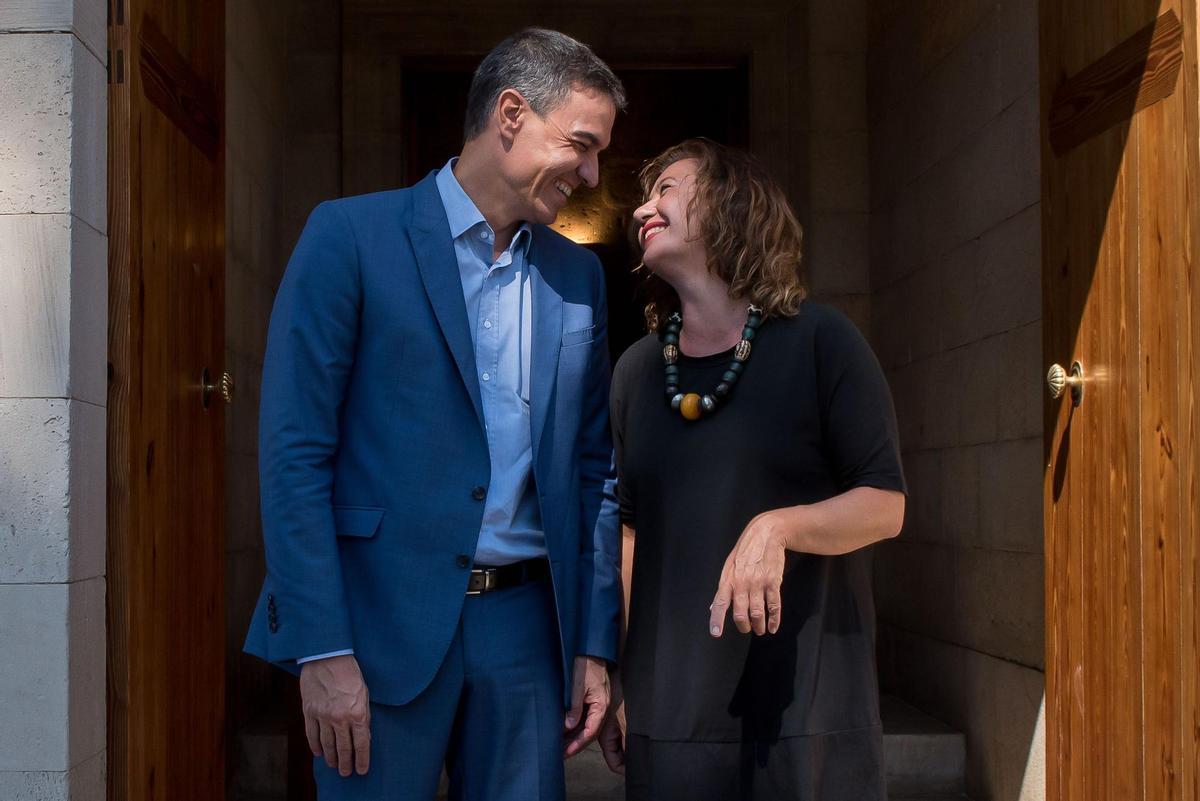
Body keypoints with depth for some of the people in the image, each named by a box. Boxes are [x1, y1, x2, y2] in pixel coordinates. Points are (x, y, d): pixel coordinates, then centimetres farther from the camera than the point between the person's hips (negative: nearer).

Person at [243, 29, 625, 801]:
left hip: (525, 623, 5)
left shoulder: (578, 275, 11)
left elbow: (591, 470, 13)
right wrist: (322, 652, -13)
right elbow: (294, 452, -9)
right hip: (385, 622, -4)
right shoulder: (351, 236, -5)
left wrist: (594, 645, 9)